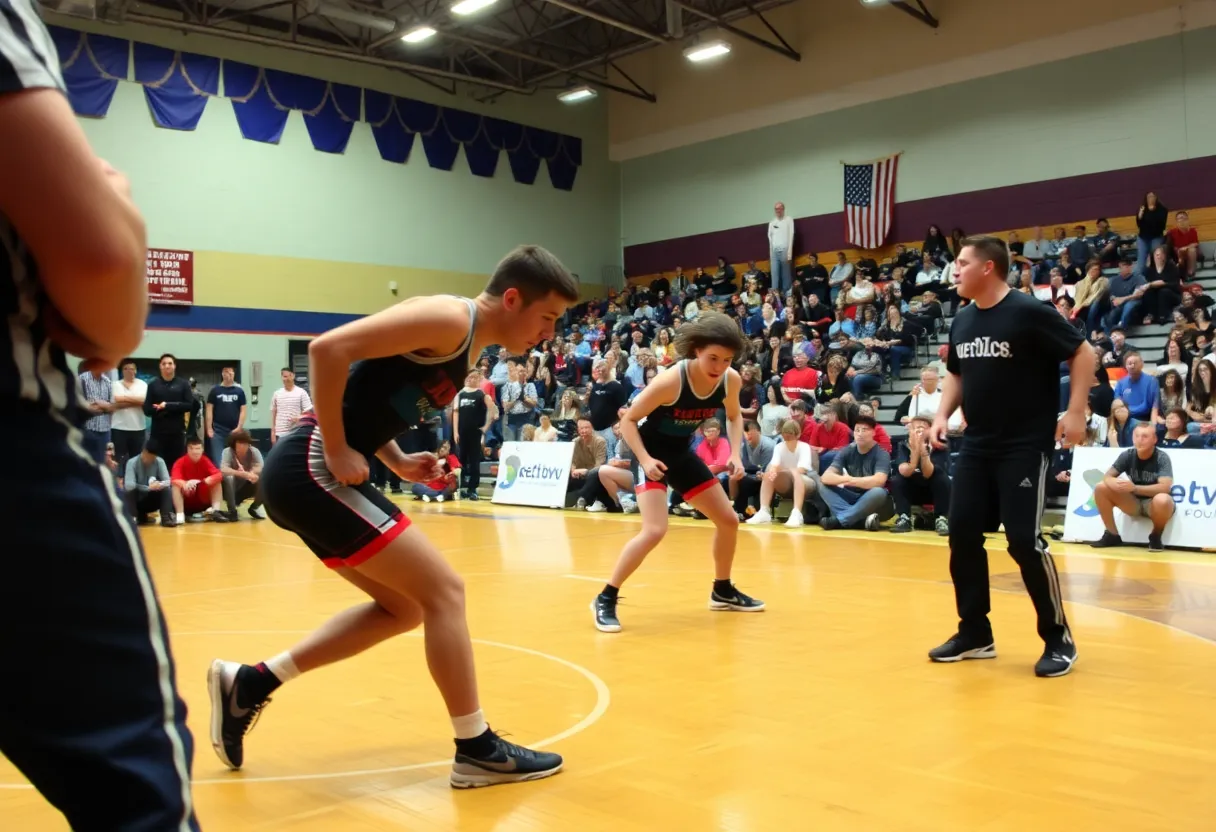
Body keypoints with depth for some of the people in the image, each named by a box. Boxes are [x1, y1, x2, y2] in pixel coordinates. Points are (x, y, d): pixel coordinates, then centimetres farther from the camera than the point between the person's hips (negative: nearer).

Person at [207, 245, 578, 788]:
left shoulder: (466, 348, 17)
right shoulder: (450, 319, -14)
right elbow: (329, 348, -23)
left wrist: (398, 463, 9)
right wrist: (337, 451, -18)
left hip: (310, 475, 10)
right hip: (310, 469, -10)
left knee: (403, 608, 16)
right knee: (443, 591, -7)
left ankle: (250, 683, 20)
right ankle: (477, 750, 4)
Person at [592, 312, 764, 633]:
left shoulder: (731, 380, -14)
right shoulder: (671, 381, -31)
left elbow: (734, 417, 9)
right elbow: (628, 420, -20)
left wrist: (735, 454, -6)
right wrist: (645, 459, -32)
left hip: (681, 453, 7)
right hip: (652, 453, -7)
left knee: (729, 521, 11)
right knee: (654, 531, -23)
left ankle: (723, 591, 33)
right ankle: (605, 599, -9)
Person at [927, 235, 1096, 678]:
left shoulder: (1030, 312, -13)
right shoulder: (962, 321, 8)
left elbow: (1083, 353, -9)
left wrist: (1075, 413, -15)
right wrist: (942, 415, 7)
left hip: (1025, 446, -7)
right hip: (976, 446, 7)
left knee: (1024, 540, -9)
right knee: (962, 535, 5)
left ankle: (1059, 639, 8)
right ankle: (975, 633, 18)